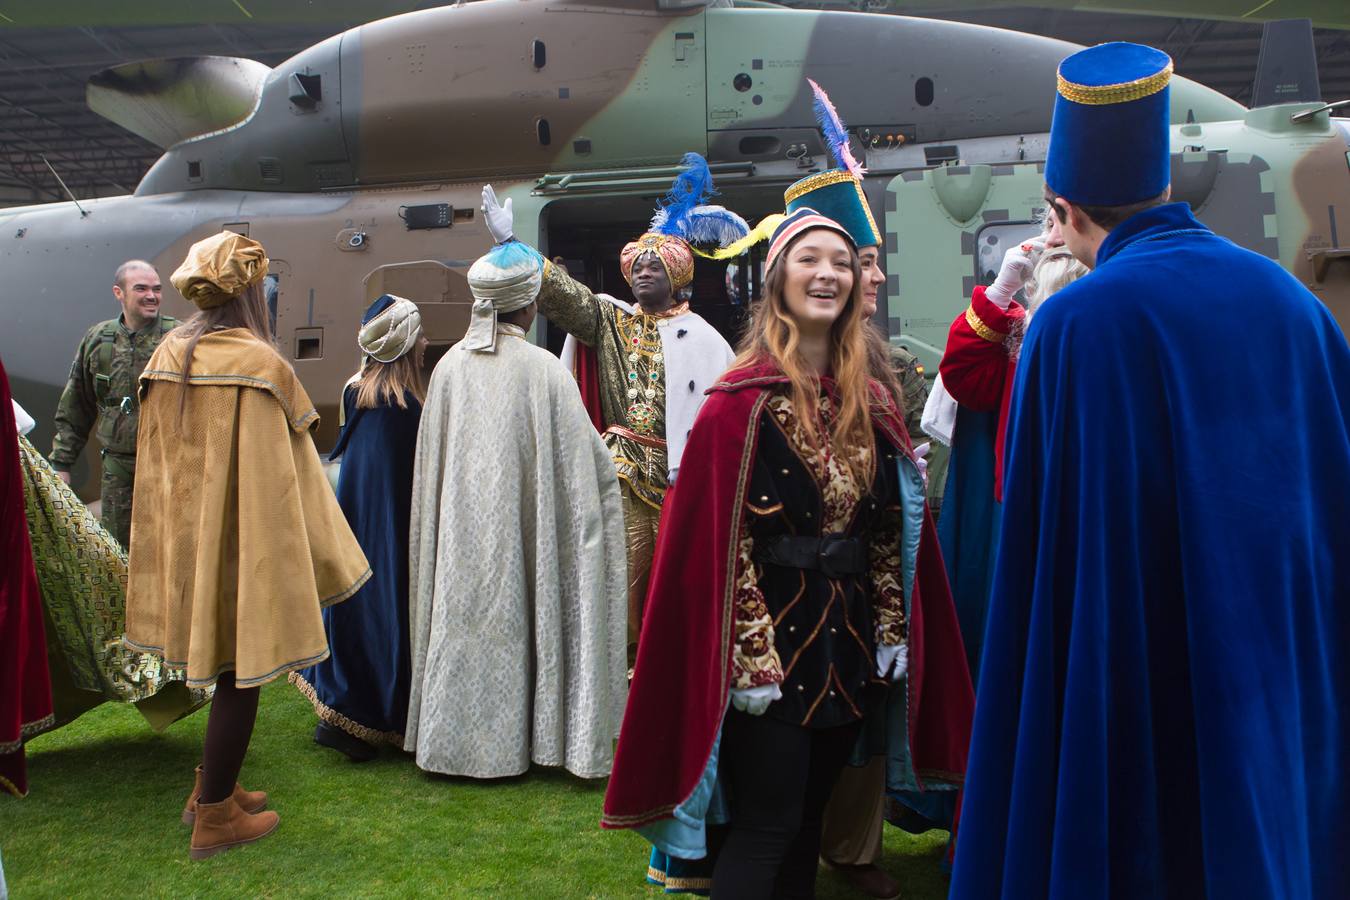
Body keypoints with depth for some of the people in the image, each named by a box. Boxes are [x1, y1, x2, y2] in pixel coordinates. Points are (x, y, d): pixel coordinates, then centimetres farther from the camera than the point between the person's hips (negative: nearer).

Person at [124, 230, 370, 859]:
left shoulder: (168, 355, 3)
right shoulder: (260, 365, -17)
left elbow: (155, 459, 9)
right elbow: (281, 473, -14)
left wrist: (178, 538, 20)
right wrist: (323, 562, -5)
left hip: (185, 537, 7)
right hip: (244, 542, -7)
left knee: (222, 660, 20)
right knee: (241, 668, 5)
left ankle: (211, 788, 32)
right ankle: (214, 818, 16)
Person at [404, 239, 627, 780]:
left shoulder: (449, 366, -1)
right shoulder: (542, 368, -12)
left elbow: (430, 462, 5)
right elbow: (586, 459, -7)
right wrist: (606, 462, 14)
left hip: (459, 527, 3)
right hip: (519, 527, -3)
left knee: (462, 617, 12)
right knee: (511, 621, 8)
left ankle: (452, 735, 24)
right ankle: (507, 742, 19)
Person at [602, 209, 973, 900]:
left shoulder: (874, 404, 7)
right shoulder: (741, 402, -11)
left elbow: (894, 530, 10)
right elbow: (719, 540, -14)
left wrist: (893, 630, 6)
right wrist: (750, 653, -16)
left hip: (849, 644, 6)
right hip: (771, 644, -6)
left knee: (809, 817, 17)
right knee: (766, 829, 1)